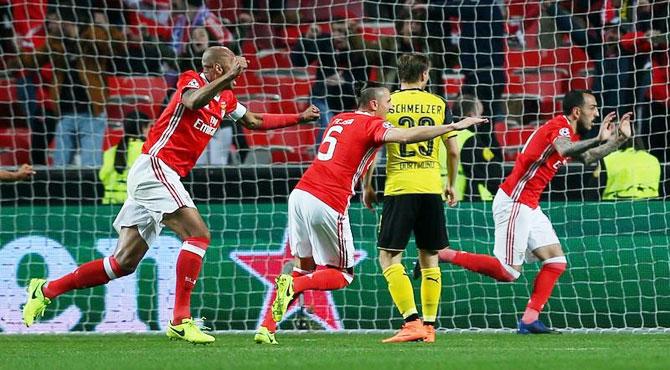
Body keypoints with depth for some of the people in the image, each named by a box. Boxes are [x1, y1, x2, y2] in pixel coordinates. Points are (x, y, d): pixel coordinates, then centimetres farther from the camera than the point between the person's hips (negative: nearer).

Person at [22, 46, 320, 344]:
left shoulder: (225, 99, 18)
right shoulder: (192, 81, -7)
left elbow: (254, 121, 32)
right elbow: (193, 101, -31)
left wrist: (299, 118, 30)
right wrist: (230, 76, -33)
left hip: (163, 176, 9)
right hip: (154, 166, -9)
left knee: (124, 262, 7)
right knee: (198, 234, -19)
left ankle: (46, 290, 14)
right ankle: (181, 320, -22)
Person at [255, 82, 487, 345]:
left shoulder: (339, 119, 20)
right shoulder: (372, 125, -2)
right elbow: (406, 136, -18)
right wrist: (454, 126, -17)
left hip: (300, 193, 7)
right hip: (328, 204, -7)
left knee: (304, 267, 16)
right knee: (342, 275, 7)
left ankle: (267, 329, 6)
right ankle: (293, 285, -17)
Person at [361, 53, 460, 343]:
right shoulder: (439, 105, 7)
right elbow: (453, 150, 8)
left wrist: (367, 187, 12)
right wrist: (451, 184, 23)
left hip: (398, 188, -3)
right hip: (431, 189, 3)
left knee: (389, 257, -2)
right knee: (429, 258, 13)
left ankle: (412, 322, -15)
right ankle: (429, 326, 12)